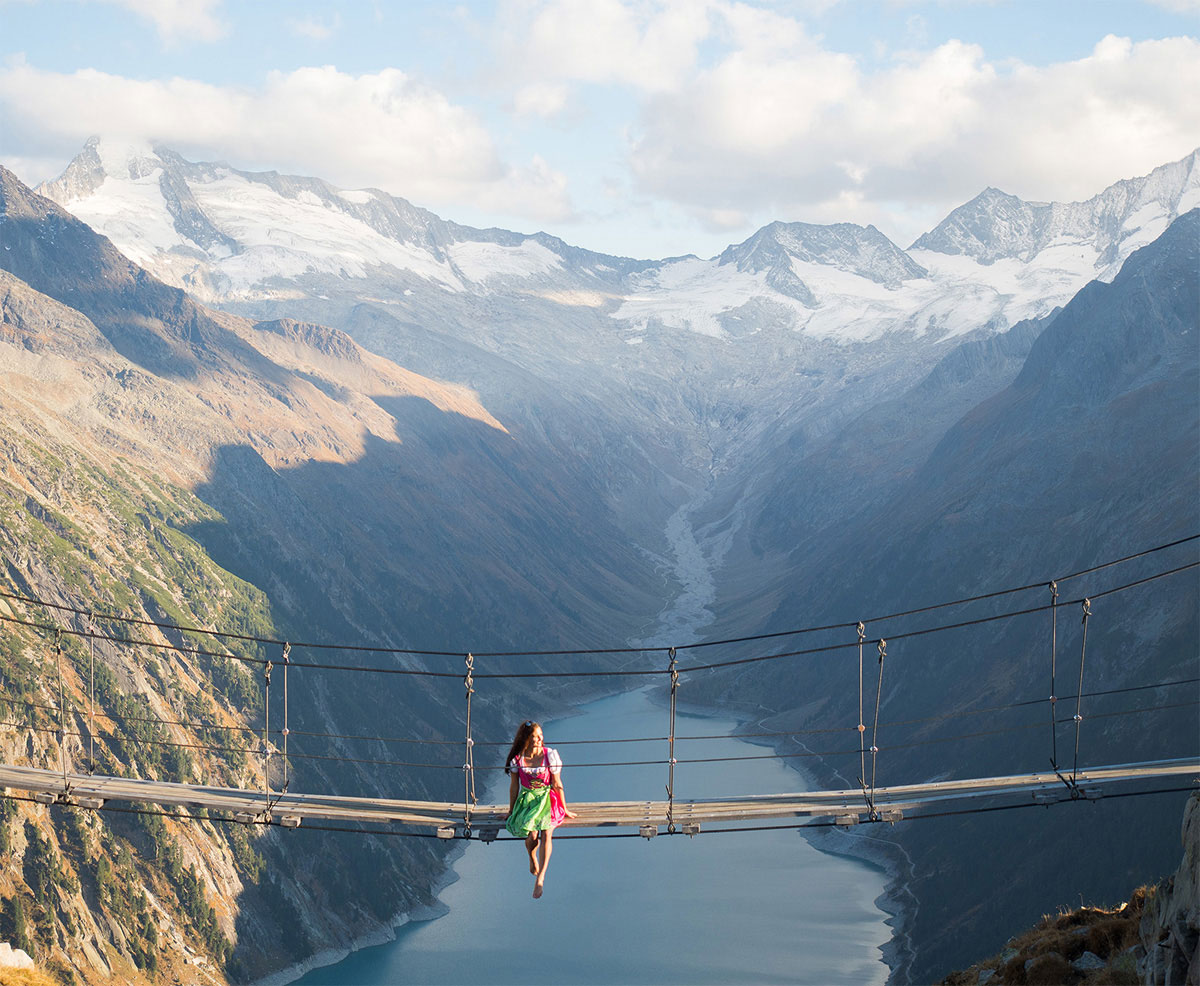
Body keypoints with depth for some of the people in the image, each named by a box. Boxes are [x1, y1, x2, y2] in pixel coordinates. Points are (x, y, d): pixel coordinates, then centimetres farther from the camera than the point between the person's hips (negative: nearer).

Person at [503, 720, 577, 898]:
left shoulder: (549, 755, -6)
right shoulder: (517, 758, -4)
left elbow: (557, 784, 0)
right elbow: (514, 785, 7)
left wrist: (565, 809, 5)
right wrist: (511, 811, 14)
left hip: (548, 797, -1)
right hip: (527, 798, 1)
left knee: (546, 832, -26)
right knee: (532, 833, -24)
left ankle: (540, 878, -32)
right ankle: (532, 860, 11)